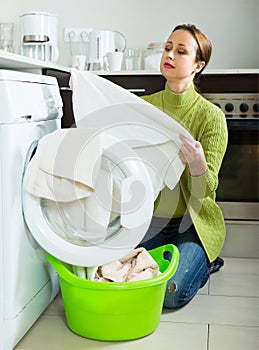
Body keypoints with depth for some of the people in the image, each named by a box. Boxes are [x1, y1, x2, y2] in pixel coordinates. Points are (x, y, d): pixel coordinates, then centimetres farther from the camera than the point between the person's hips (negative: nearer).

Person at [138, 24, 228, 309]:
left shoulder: (211, 116, -11)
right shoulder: (143, 106, 0)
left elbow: (206, 191, -16)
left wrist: (197, 165, -39)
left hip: (193, 222, -3)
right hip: (150, 218, 4)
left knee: (171, 293, -22)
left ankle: (204, 262, 13)